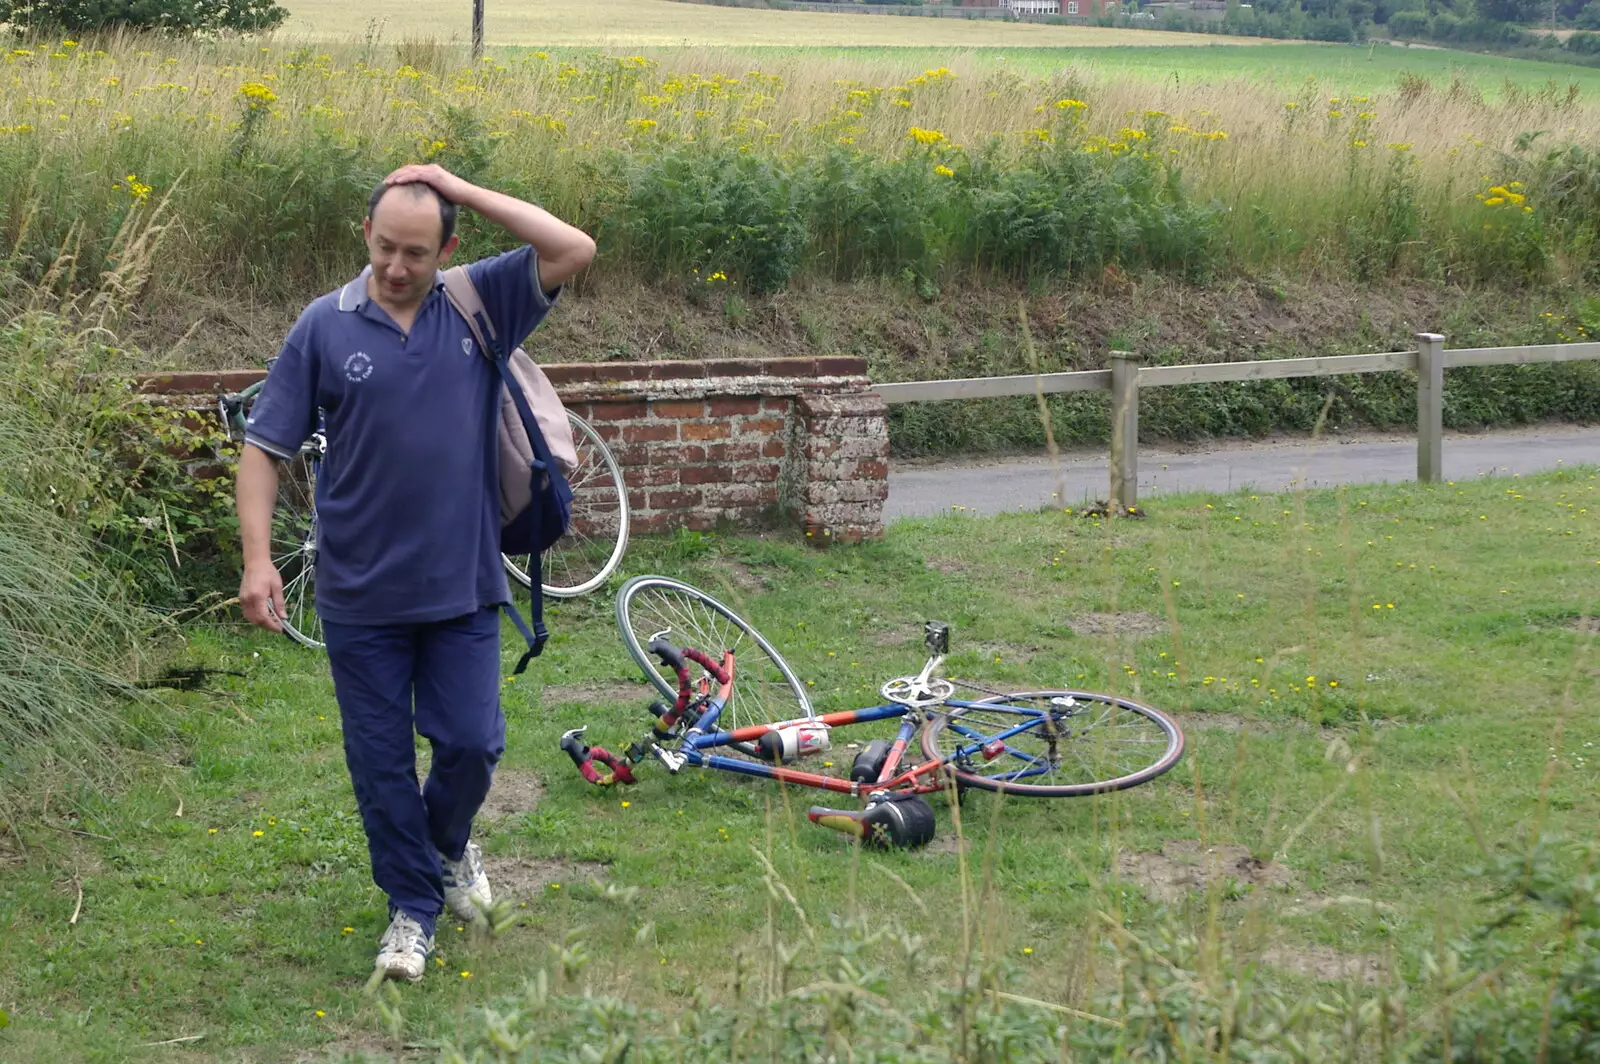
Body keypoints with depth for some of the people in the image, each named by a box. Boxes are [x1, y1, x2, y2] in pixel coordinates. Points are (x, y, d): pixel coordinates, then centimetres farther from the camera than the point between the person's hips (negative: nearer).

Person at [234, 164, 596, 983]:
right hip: (360, 597, 0)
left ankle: (449, 842, 35)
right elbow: (264, 447, -2)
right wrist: (257, 558, -12)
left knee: (470, 743, 4)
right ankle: (414, 904, 23)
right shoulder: (325, 326, -5)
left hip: (463, 585, 1)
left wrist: (462, 190, -14)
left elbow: (574, 249, -14)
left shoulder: (481, 305, -1)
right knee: (381, 760, 7)